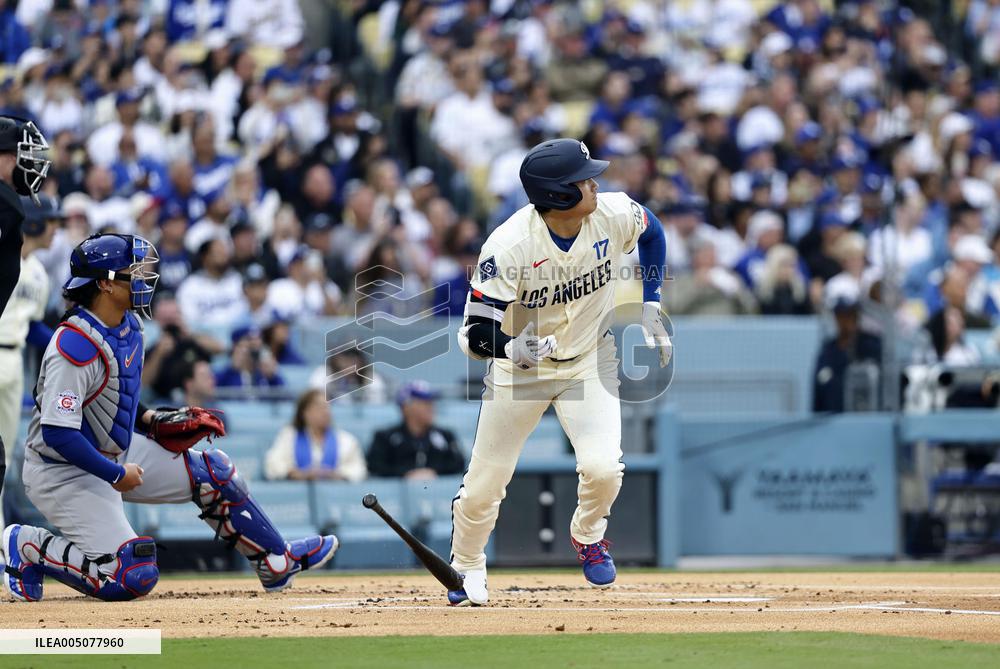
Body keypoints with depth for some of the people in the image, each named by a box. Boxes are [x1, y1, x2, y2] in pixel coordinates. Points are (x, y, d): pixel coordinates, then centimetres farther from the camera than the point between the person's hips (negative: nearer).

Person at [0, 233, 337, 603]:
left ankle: (277, 563, 22)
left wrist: (152, 421, 4)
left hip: (114, 453, 10)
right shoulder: (76, 346, -28)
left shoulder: (129, 324, 2)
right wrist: (116, 474, -23)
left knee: (212, 472, 10)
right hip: (64, 473, -10)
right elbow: (57, 432, -31)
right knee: (133, 578, -17)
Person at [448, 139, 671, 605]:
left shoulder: (615, 215, -19)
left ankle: (588, 535, 14)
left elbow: (652, 233, 6)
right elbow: (475, 333, -27)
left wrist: (651, 310, 2)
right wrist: (511, 348, -49)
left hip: (589, 360, 2)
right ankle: (466, 569, 34)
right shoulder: (509, 247, -30)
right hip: (519, 367, -2)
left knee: (602, 467, -21)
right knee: (483, 484, 3)